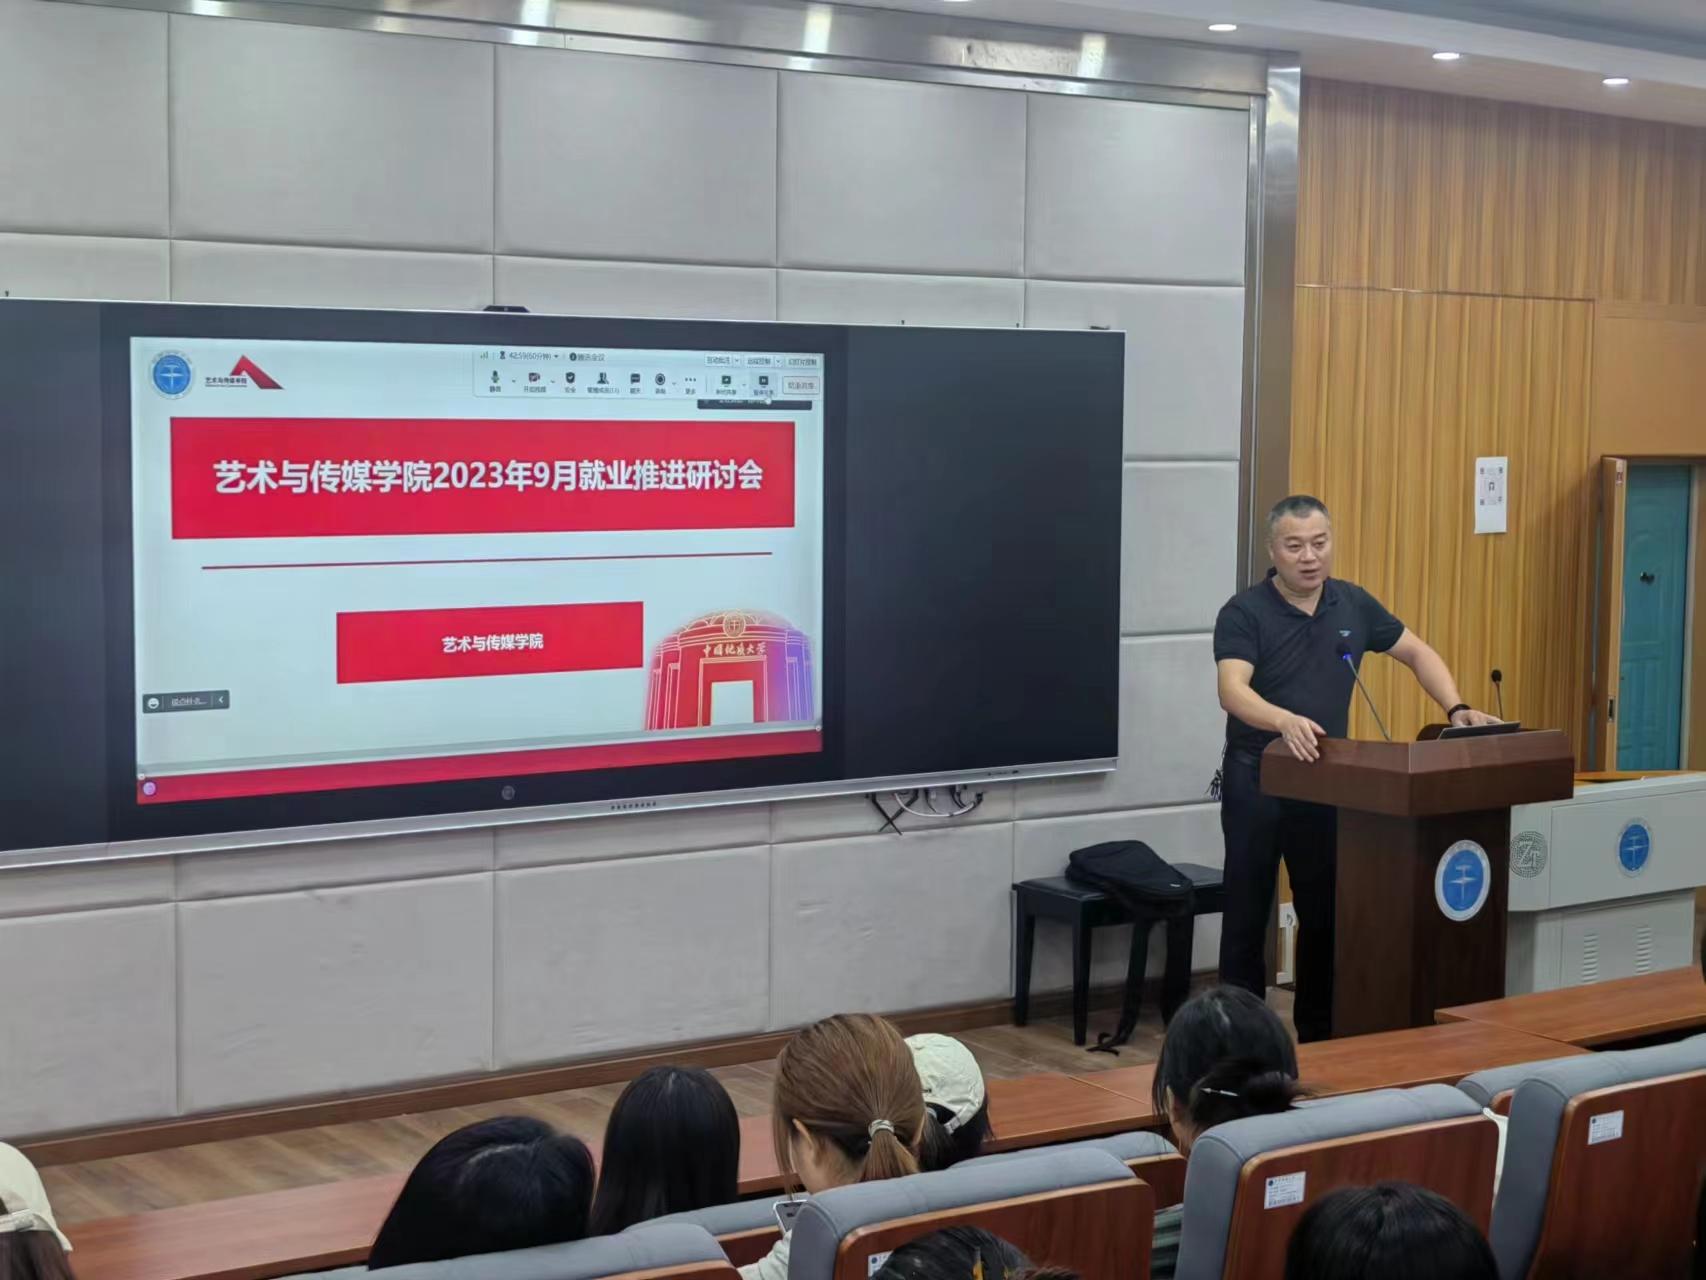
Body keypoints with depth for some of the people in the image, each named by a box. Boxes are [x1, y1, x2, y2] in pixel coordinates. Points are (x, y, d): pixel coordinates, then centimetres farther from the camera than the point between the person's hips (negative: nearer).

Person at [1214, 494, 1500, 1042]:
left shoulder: (1353, 604, 3)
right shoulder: (1244, 613, -13)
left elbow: (1417, 653, 14)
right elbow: (1232, 691, -27)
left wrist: (1456, 708, -2)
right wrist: (1287, 721, -46)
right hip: (1256, 782, -4)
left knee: (1326, 914, 10)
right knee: (1247, 914, 3)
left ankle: (1319, 1033, 22)